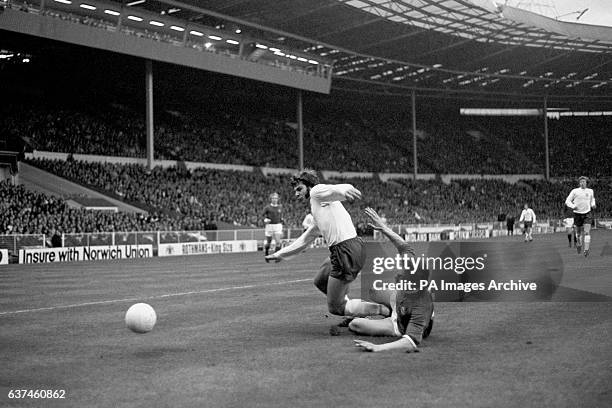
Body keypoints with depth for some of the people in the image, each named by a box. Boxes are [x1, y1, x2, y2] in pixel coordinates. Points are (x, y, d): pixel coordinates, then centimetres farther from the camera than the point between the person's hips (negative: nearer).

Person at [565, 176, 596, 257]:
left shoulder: (590, 191, 6)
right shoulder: (575, 191, -4)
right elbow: (567, 201, -1)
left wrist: (593, 205, 5)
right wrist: (573, 206, -19)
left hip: (587, 214, 1)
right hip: (577, 214, -1)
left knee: (587, 232, -13)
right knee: (579, 232, 10)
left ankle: (586, 250, -15)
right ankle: (579, 244, 40)